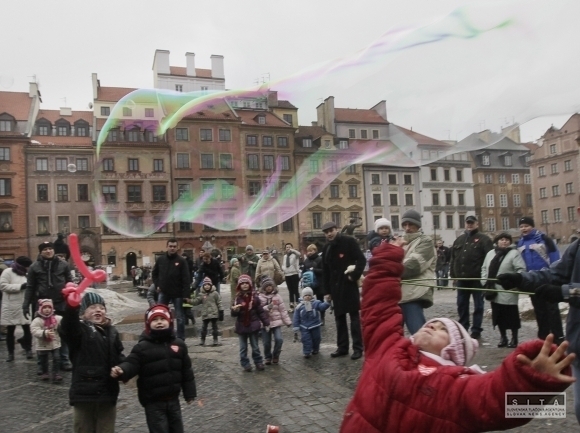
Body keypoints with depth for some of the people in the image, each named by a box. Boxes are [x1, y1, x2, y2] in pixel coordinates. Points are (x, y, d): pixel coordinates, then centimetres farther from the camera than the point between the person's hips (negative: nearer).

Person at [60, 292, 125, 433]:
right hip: (84, 393, -4)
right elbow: (67, 327, -31)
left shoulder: (111, 331, 8)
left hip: (107, 393, 4)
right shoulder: (79, 330, -8)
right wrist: (72, 304, -51)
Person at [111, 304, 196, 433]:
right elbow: (132, 364, -21)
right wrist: (121, 371, -43)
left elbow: (186, 371, 8)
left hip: (173, 399, 4)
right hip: (153, 402, -4)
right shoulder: (142, 347, -9)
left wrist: (190, 393, 11)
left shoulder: (178, 344, 3)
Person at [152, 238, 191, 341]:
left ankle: (181, 339, 12)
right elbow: (154, 273, 17)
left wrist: (186, 294, -16)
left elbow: (186, 279, -10)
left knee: (179, 317, 4)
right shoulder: (161, 259, 2)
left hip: (177, 294, -3)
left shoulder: (181, 261, -7)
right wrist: (157, 285, 3)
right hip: (163, 292, 3)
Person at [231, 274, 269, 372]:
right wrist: (234, 310, -24)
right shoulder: (238, 298, -4)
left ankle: (259, 363, 23)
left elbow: (260, 311, -2)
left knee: (255, 347, 12)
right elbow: (234, 314, -2)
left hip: (253, 325, -1)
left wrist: (266, 322, -5)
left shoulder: (254, 297, -7)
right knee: (243, 348, 10)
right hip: (241, 326, 1)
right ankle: (245, 364, 21)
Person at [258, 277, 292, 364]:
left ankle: (276, 355, 12)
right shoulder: (260, 297, -2)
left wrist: (287, 321, 4)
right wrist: (267, 308, -23)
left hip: (276, 322, 1)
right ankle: (268, 357, 31)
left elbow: (283, 310, 5)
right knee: (266, 342, 5)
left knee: (279, 339, -13)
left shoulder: (277, 296, 3)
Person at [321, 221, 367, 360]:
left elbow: (362, 259, -11)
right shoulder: (326, 248, 11)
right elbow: (325, 271, 13)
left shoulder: (349, 241, -6)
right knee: (339, 317, 10)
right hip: (336, 287, 6)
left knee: (354, 317, 1)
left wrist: (354, 275, -18)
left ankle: (357, 348, 7)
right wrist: (327, 290, 11)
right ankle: (342, 347, 19)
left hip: (349, 285, -6)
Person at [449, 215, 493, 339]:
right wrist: (453, 275, 12)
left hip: (477, 278, -6)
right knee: (462, 305, 11)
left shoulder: (483, 239, -3)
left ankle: (476, 330, 11)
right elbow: (453, 258, 17)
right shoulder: (459, 240, 15)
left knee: (478, 306, 4)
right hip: (461, 278, 6)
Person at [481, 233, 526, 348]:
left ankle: (514, 339, 16)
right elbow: (484, 268, 17)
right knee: (499, 316, 12)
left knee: (511, 316, 2)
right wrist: (485, 282, 5)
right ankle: (503, 337, 26)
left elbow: (521, 270, -13)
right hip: (494, 292, 5)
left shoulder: (514, 253, -5)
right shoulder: (490, 254, 13)